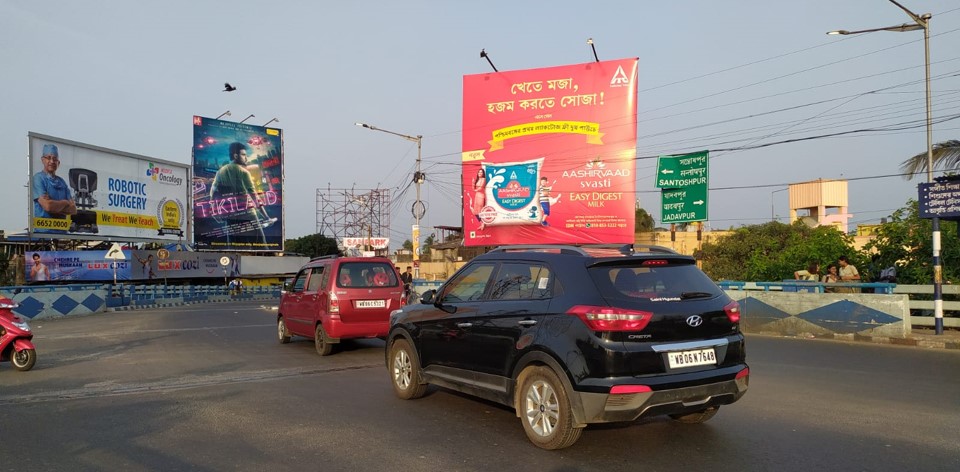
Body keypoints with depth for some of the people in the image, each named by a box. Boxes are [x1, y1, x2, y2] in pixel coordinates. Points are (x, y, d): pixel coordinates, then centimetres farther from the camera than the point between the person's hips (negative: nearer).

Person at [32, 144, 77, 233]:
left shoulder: (62, 182, 16)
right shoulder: (38, 178, -1)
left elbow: (73, 209, 8)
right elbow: (47, 206, -14)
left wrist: (55, 206, -8)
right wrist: (64, 202, 4)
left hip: (62, 230, 5)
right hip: (44, 231, -5)